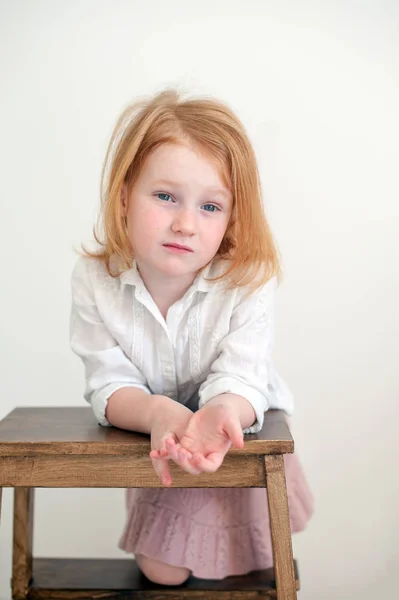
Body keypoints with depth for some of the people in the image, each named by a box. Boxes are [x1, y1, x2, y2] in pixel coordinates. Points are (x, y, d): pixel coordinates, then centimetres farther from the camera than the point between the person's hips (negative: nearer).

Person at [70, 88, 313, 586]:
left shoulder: (248, 282, -27)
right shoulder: (94, 281, -22)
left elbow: (239, 381, -30)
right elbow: (110, 385, -22)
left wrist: (222, 412, -57)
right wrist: (157, 412, -46)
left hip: (243, 436, -1)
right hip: (154, 446, 1)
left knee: (243, 574, 7)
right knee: (162, 573, 6)